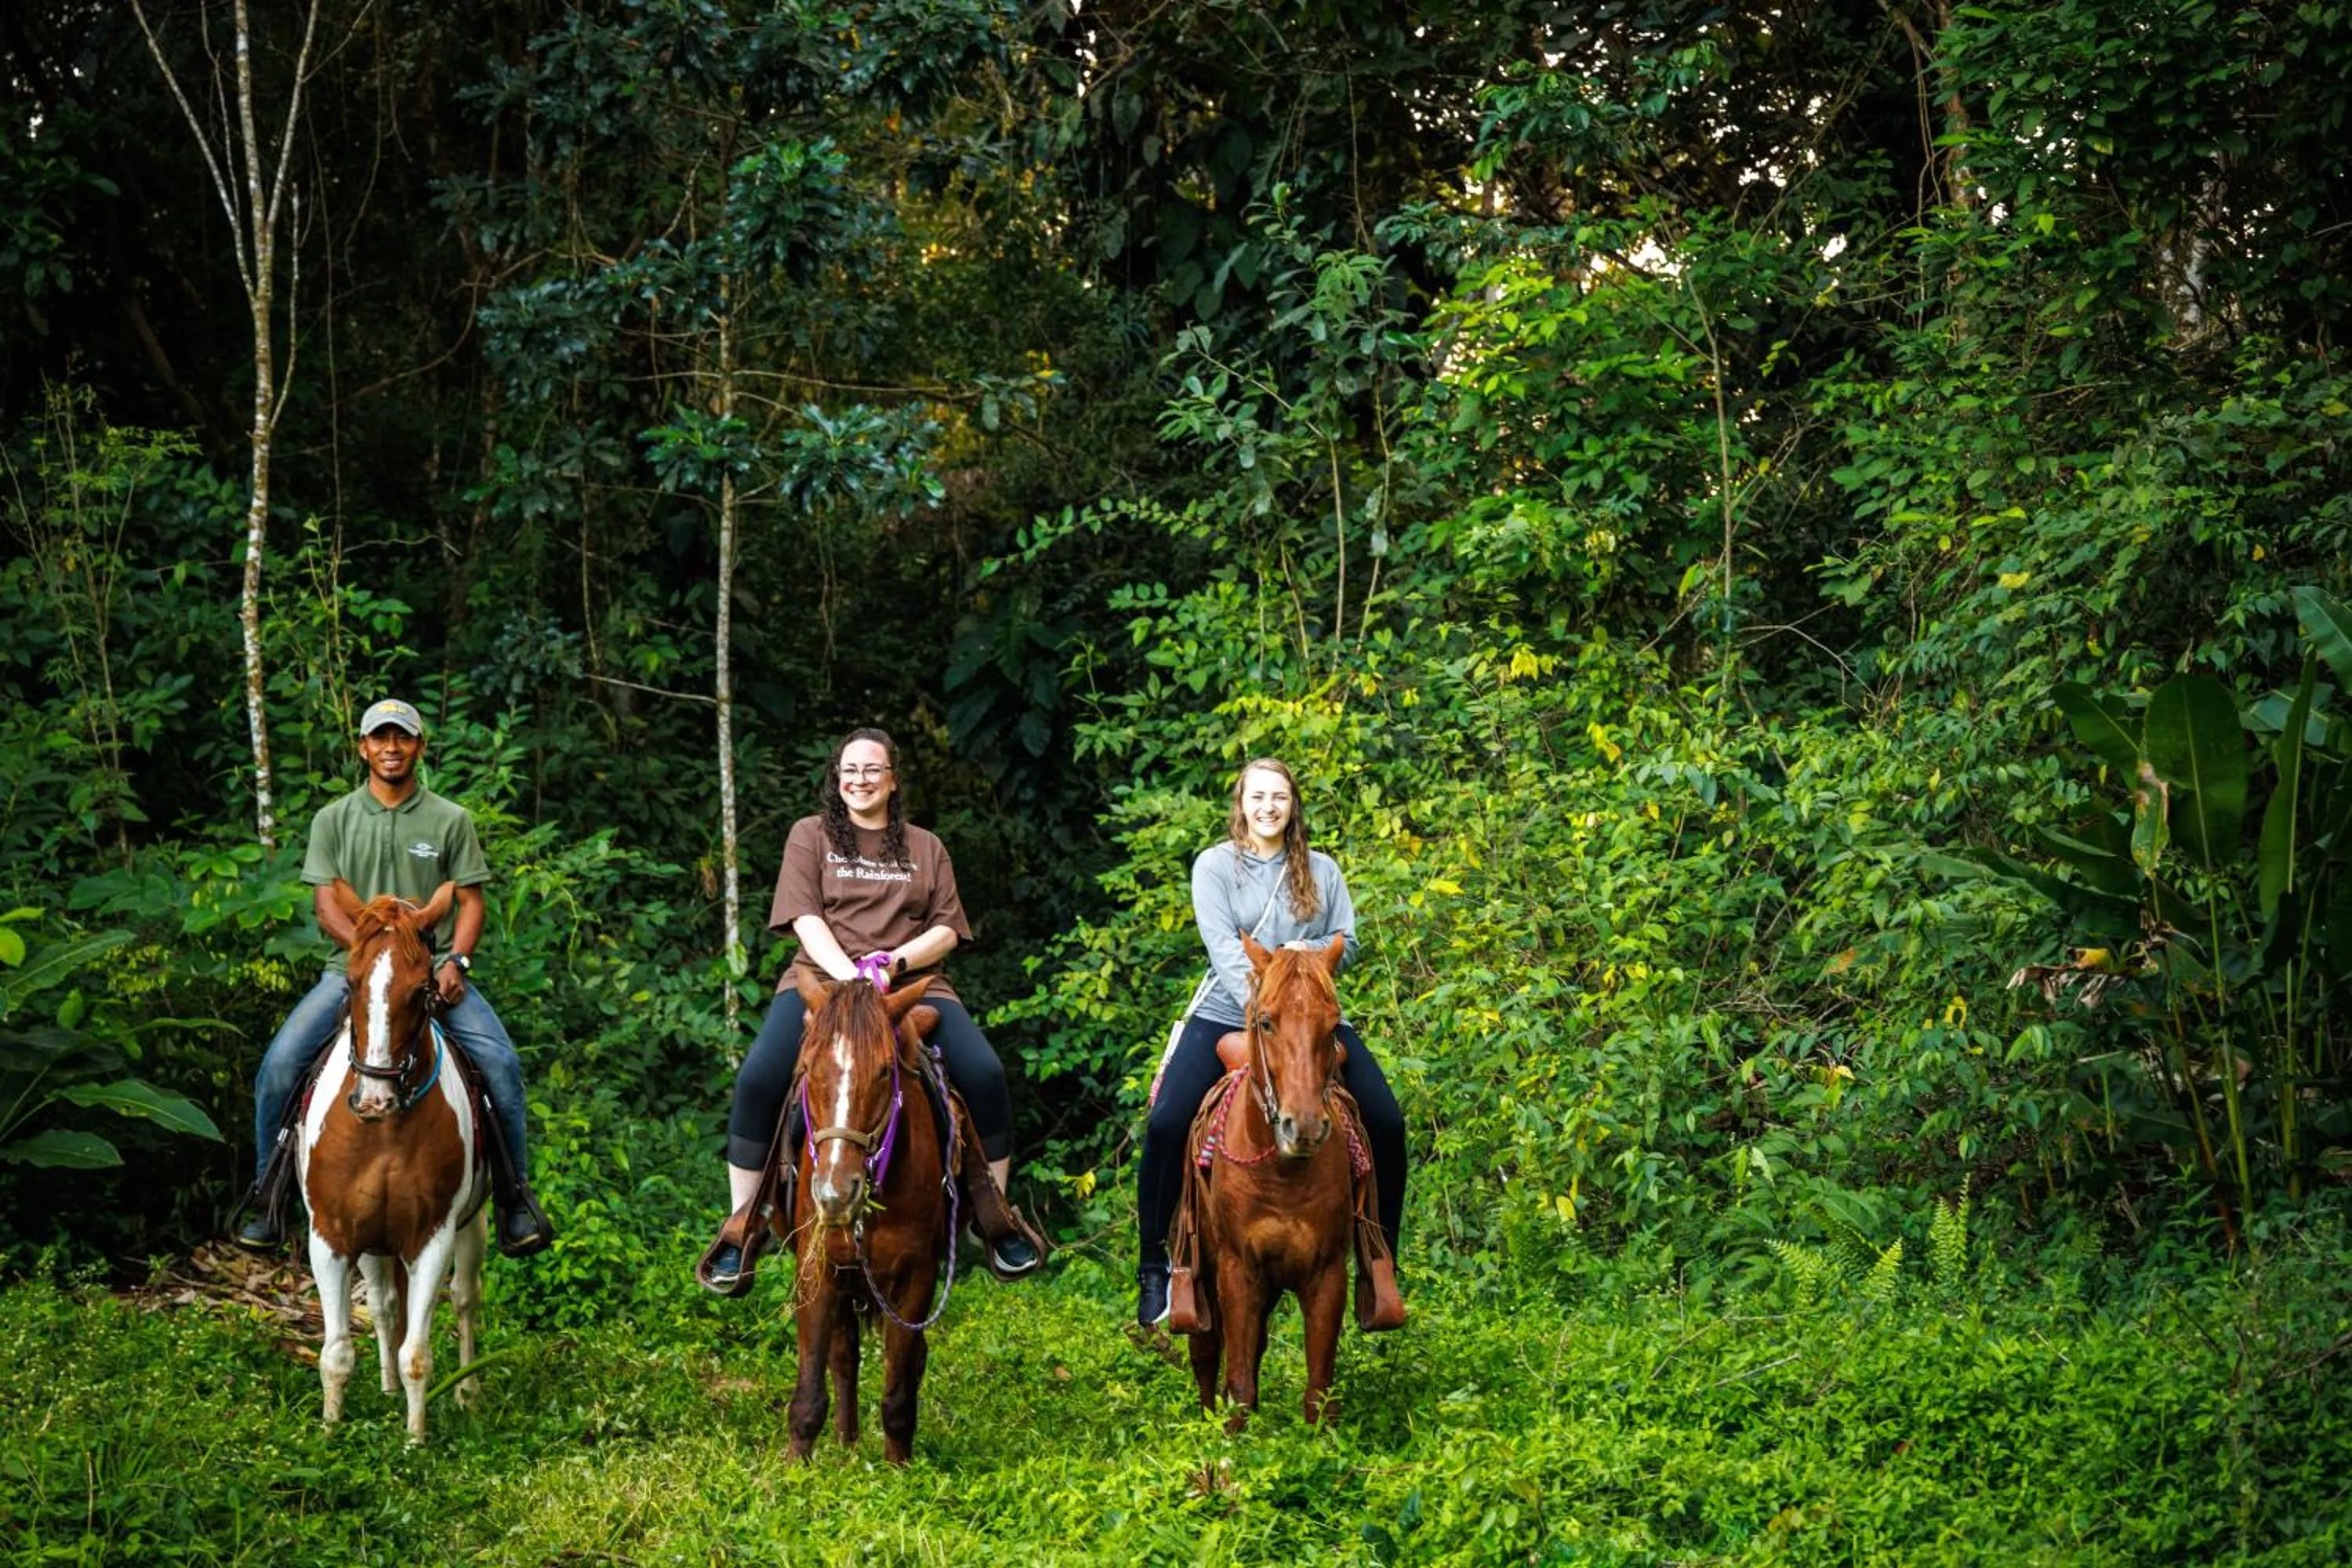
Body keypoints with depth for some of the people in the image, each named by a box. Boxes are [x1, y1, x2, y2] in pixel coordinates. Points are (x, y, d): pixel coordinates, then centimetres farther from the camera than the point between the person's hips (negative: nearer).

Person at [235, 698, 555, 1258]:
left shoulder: (451, 820, 9)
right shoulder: (333, 820, 9)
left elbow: (469, 901, 7)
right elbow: (326, 904, 1)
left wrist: (455, 961, -11)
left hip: (435, 971, 0)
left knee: (501, 1063, -22)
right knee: (278, 1065, -19)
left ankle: (514, 1196, -7)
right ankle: (265, 1195, -1)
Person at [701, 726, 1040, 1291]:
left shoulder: (926, 847, 19)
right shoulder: (810, 835, 13)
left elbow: (947, 930, 10)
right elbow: (807, 918, 0)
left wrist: (896, 960, -11)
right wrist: (849, 974, -17)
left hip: (913, 981, 1)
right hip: (823, 976, -1)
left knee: (985, 1075, -23)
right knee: (758, 1077, -28)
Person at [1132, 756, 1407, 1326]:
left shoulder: (1322, 869, 12)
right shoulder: (1215, 865, 2)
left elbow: (1347, 943, 9)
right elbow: (1222, 943, -11)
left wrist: (1308, 952, -14)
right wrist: (1257, 1000, -26)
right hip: (1227, 1016, -3)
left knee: (1386, 1124, -8)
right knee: (1166, 1125, -21)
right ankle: (1152, 1269, -9)